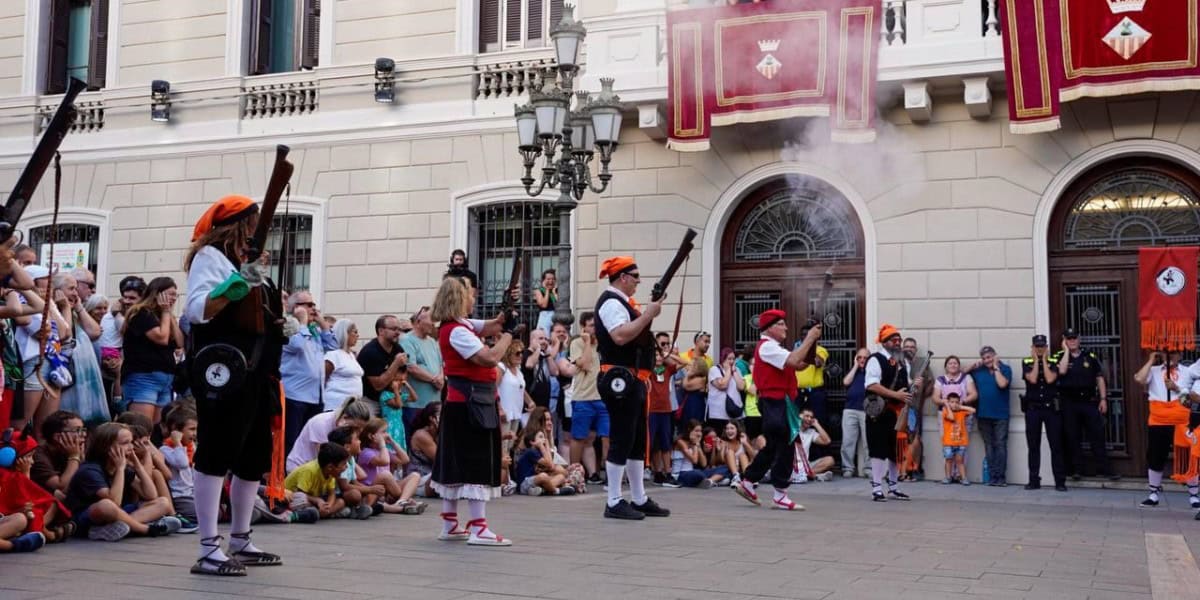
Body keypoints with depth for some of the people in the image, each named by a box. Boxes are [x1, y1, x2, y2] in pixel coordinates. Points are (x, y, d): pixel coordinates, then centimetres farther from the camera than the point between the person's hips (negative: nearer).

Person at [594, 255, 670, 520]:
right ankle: (614, 503, -2)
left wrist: (643, 375, 22)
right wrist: (648, 315, -23)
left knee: (638, 440, 13)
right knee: (621, 439, -8)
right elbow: (620, 336, -28)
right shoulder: (611, 303, -12)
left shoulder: (621, 303, 21)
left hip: (633, 380, 11)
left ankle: (639, 499, 19)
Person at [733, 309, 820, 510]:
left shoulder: (774, 348, 21)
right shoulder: (767, 347, -13)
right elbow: (794, 361, -26)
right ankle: (780, 496, -3)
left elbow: (801, 364, 15)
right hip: (774, 403, -11)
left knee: (773, 447, 18)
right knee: (785, 448, -8)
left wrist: (812, 342, 3)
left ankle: (747, 483, 25)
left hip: (777, 403, 11)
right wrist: (809, 338, -17)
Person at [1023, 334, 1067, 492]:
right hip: (1033, 408, 1)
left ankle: (1060, 481, 1)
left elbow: (1050, 379, -12)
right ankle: (1034, 480, 11)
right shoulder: (1027, 362, 6)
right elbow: (1032, 379, -11)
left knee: (1056, 445, -2)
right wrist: (1036, 360, -4)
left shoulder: (1053, 362, 5)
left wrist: (1044, 360, -5)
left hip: (1052, 407, -1)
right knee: (1033, 446, 4)